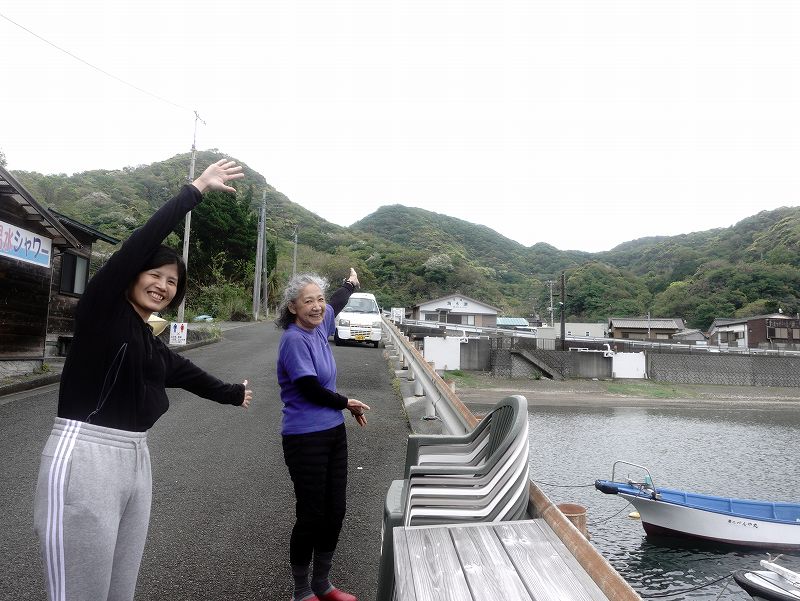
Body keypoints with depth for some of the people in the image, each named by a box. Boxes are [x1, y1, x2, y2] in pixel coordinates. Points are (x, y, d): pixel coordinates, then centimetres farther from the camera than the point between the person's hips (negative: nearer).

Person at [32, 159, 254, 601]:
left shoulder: (151, 345, 15)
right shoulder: (100, 309, -5)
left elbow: (186, 374, 31)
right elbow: (140, 243, -15)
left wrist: (232, 394, 47)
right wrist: (197, 188, -12)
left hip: (135, 460, 8)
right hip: (84, 458, -8)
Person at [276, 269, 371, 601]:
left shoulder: (319, 326, 4)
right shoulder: (294, 340, -18)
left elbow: (334, 305, 26)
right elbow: (311, 389, -19)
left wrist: (350, 284, 46)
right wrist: (347, 403, -3)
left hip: (334, 431, 8)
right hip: (305, 438, -8)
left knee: (335, 511, 14)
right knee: (312, 515, 3)